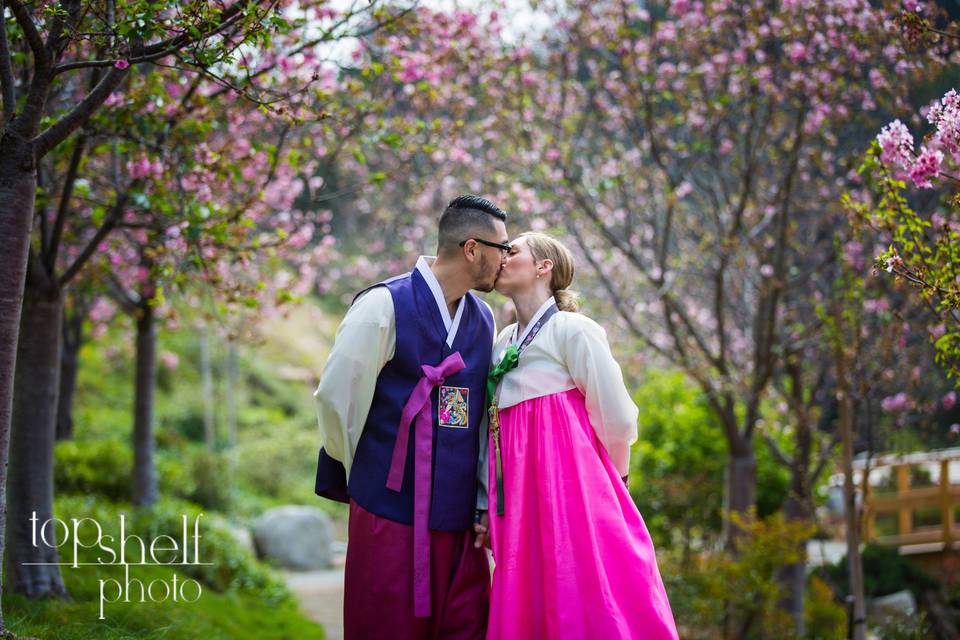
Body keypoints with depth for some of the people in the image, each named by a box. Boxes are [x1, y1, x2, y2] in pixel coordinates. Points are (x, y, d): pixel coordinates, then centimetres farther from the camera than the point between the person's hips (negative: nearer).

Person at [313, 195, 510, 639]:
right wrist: (363, 477, 5)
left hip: (459, 520, 6)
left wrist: (483, 502, 6)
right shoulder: (385, 306, -8)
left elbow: (484, 416, 13)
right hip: (392, 516, -5)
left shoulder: (484, 319, 11)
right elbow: (335, 399, -7)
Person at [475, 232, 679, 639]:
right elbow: (496, 435, 15)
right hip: (520, 506, 6)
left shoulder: (572, 331, -5)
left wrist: (610, 491, 4)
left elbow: (615, 420, -5)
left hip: (568, 490, -6)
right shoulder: (503, 342, 15)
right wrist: (489, 507, 9)